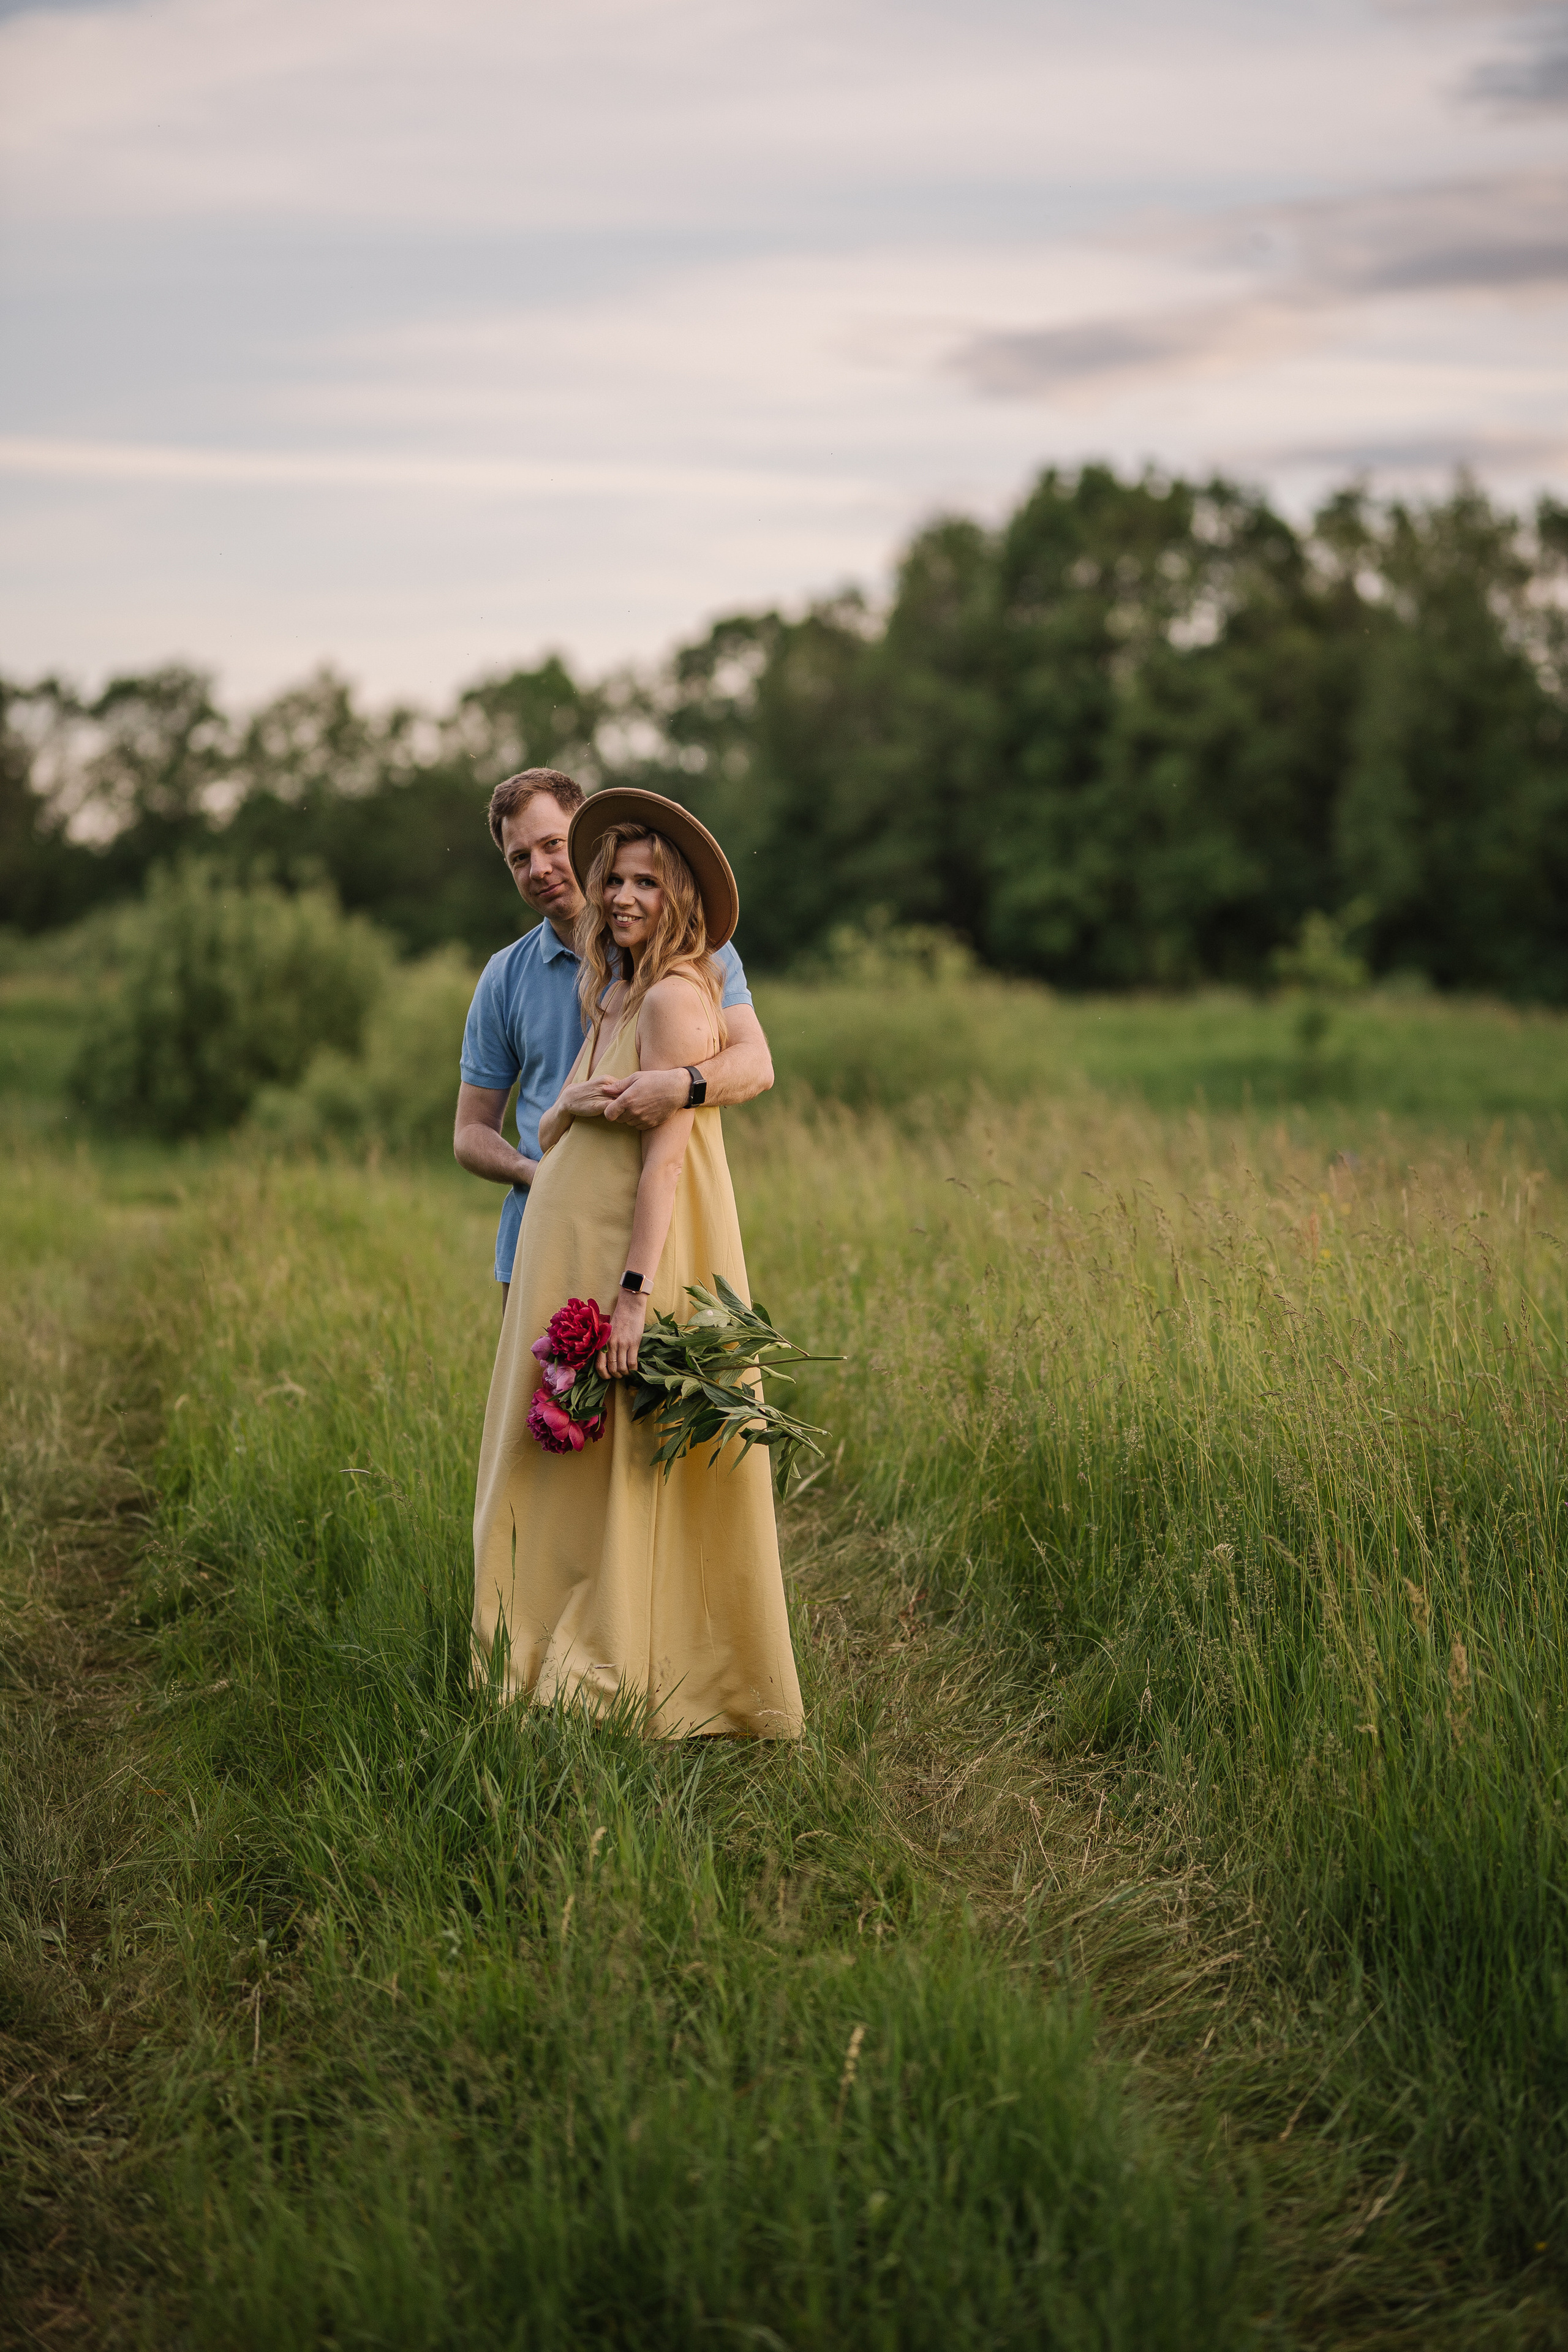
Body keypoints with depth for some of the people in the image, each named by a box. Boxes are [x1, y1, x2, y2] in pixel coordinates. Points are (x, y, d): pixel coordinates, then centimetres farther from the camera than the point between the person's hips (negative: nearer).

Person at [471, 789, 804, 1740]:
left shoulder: (676, 996, -11)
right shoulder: (610, 999, 17)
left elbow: (666, 1154, -19)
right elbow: (547, 1139, 20)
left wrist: (634, 1293, -24)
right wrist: (573, 1104, -1)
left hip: (638, 1261, -9)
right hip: (567, 1267, 9)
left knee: (633, 1480, -4)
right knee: (568, 1479, 10)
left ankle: (642, 1686, 2)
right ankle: (575, 1669, 17)